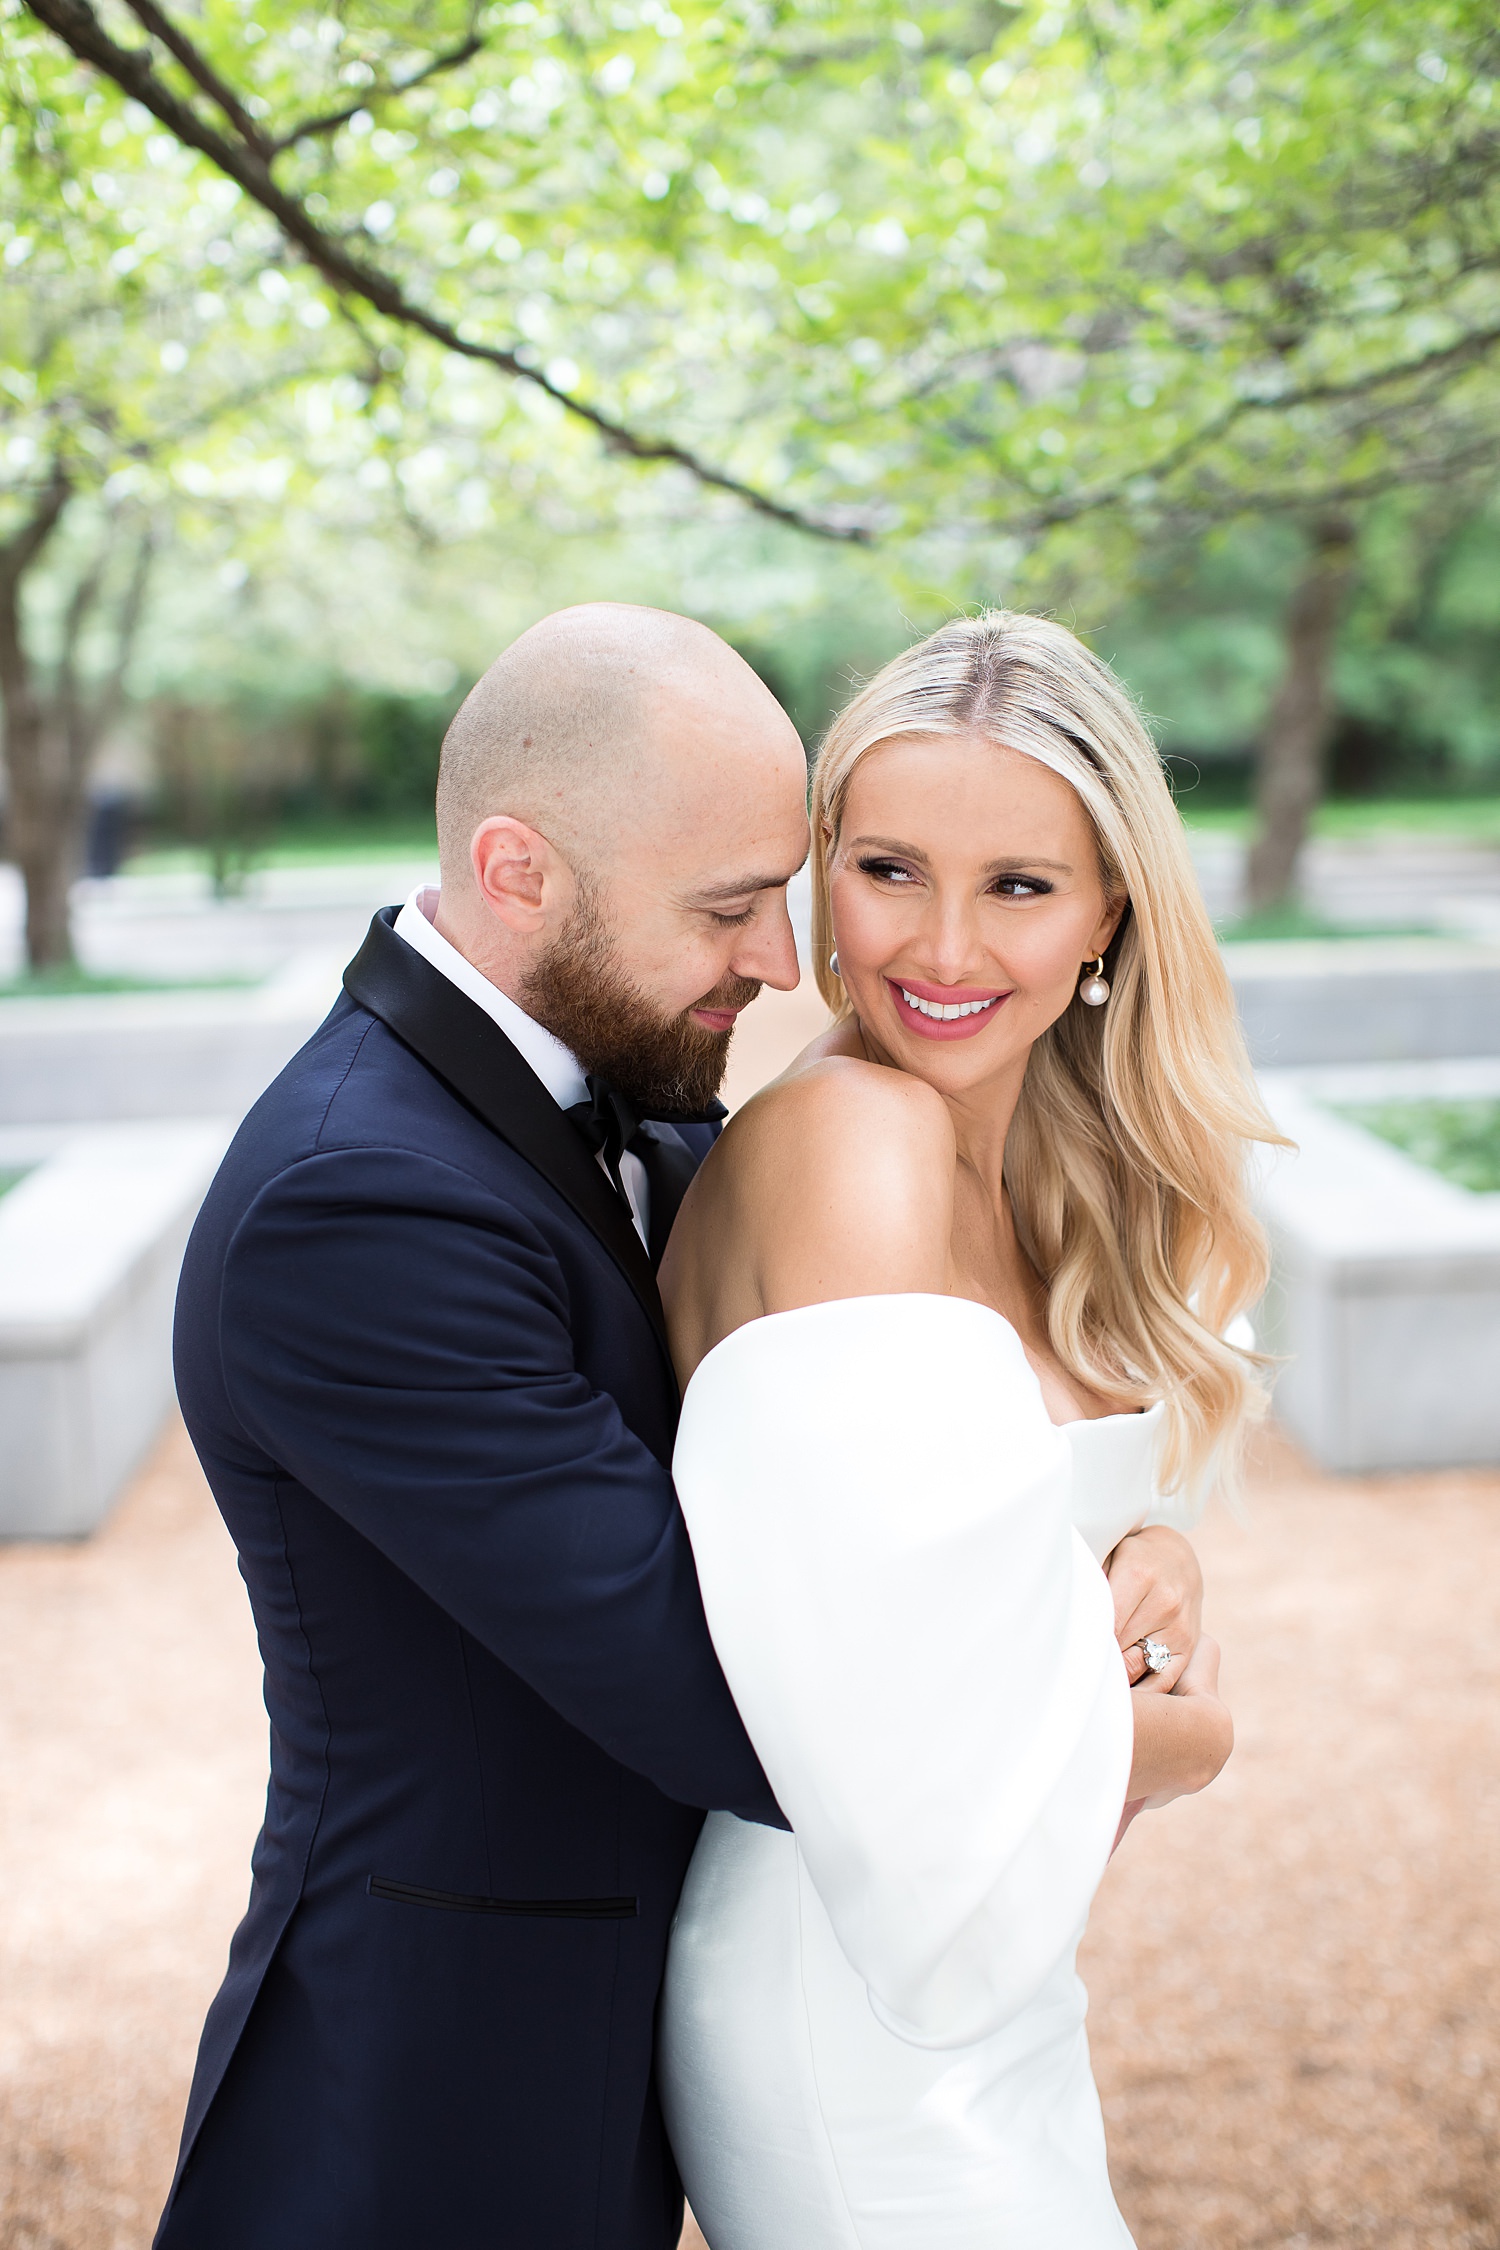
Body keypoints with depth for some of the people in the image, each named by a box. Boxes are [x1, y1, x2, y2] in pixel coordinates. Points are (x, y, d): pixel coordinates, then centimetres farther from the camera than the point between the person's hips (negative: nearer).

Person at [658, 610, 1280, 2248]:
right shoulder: (848, 1141, -23)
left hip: (985, 1981, 8)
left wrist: (1135, 1610, -8)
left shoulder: (1034, 1182, 3)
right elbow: (929, 1763, -29)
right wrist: (1183, 1738, -10)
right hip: (864, 2035, -8)